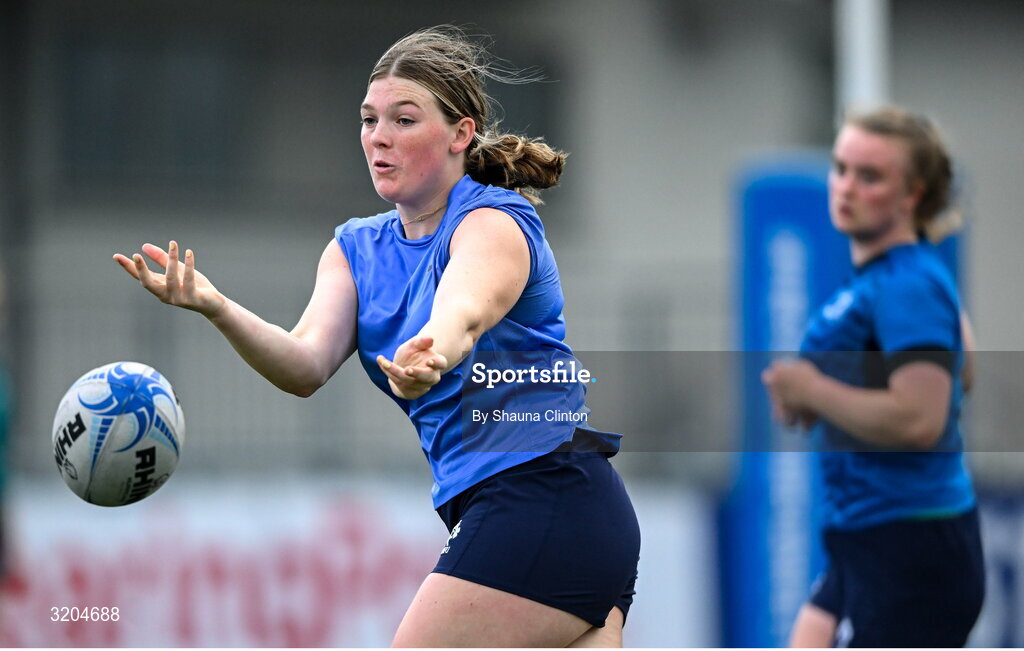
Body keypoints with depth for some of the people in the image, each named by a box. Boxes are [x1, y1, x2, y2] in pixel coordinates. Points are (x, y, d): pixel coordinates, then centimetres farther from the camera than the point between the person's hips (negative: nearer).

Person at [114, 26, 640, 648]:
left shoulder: (495, 221, -9)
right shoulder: (357, 247, 14)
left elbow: (464, 311, -33)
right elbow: (307, 364, -5)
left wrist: (427, 357, -57)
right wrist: (216, 308, -24)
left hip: (548, 498, -8)